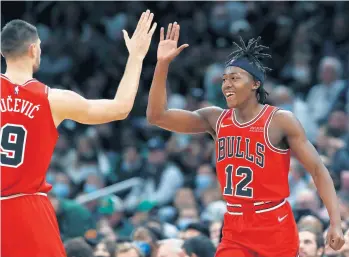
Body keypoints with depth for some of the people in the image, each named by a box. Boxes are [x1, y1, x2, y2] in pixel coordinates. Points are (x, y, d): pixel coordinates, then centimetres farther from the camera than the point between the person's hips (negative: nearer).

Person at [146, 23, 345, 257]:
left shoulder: (281, 121, -8)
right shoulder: (216, 120, 5)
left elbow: (318, 170, -8)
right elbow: (157, 116, 1)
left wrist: (335, 222, -18)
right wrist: (163, 64, -11)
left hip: (276, 231, -4)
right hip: (235, 235, 4)